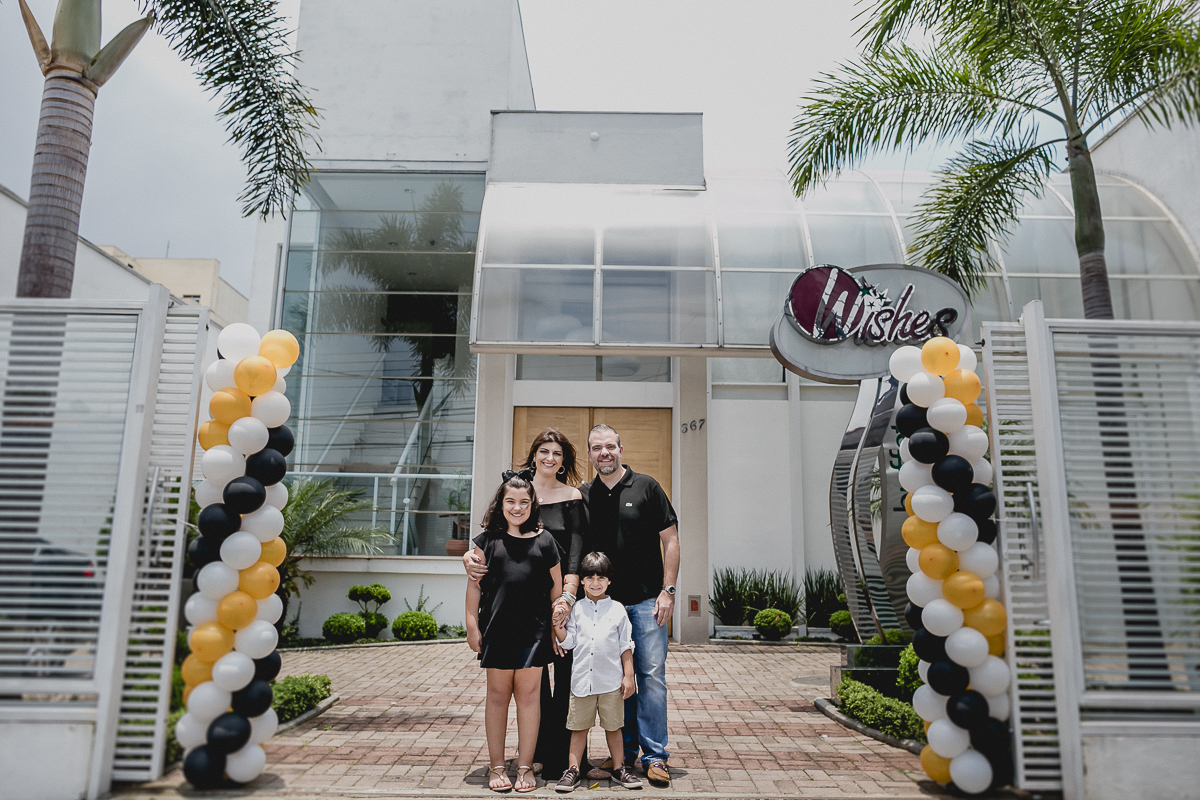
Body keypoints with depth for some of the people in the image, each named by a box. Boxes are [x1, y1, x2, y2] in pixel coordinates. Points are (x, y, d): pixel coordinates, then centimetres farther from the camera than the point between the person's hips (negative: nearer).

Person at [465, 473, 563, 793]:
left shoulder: (544, 541, 5)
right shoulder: (488, 540, 5)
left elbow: (557, 586, 9)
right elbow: (475, 585, 7)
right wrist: (472, 625, 3)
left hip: (534, 629, 0)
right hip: (497, 628, 0)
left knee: (528, 694, 4)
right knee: (498, 694, 9)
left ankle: (525, 766, 17)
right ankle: (496, 765, 21)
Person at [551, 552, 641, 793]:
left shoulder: (617, 610, 2)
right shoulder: (577, 609, 5)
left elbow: (626, 646, 4)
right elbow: (568, 642, 5)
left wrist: (629, 675, 1)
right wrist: (558, 626, -11)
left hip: (611, 680, -1)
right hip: (581, 679, 1)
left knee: (613, 727, 10)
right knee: (579, 727, 8)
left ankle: (619, 768, 24)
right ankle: (573, 770, 18)